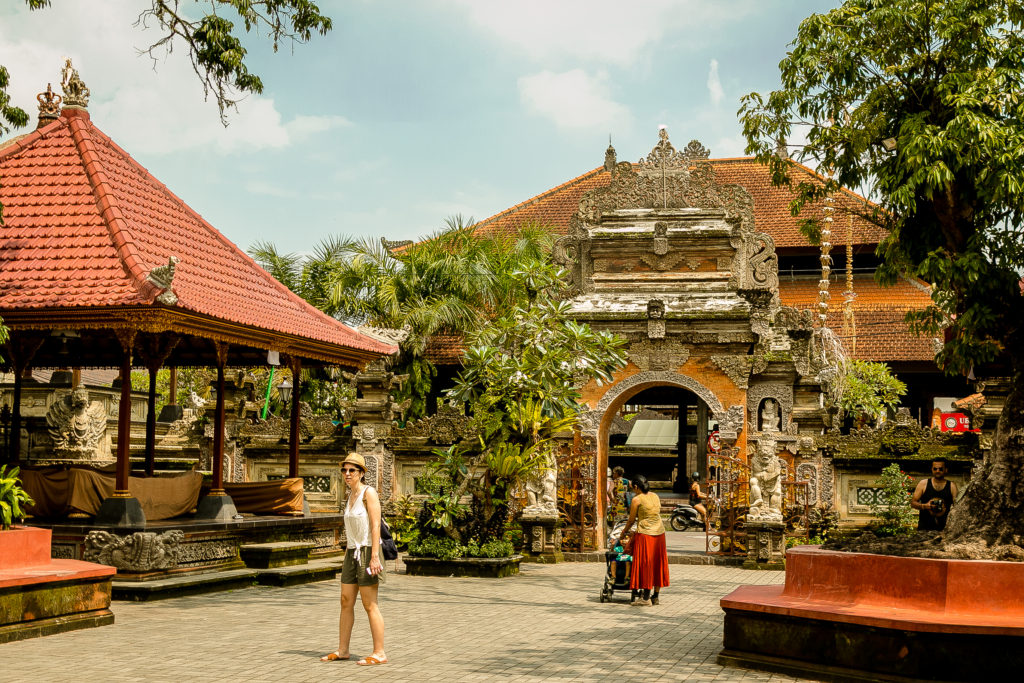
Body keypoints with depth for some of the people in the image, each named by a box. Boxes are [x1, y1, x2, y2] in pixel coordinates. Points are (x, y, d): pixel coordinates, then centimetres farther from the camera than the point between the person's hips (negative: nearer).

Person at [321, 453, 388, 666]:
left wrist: (374, 557, -23)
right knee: (346, 602, 10)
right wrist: (347, 554, 19)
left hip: (368, 551, -8)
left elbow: (375, 526, -17)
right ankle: (342, 650, 17)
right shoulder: (351, 496, 13)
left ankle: (379, 653, -1)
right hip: (352, 553, 8)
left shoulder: (369, 493, -11)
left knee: (370, 605, -6)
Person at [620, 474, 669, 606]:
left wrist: (624, 531, 16)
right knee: (657, 564, 11)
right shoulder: (655, 496, 9)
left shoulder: (636, 500, -8)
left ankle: (646, 597, 2)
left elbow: (631, 520, -1)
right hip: (659, 533, 6)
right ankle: (655, 596, 17)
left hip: (645, 534, -6)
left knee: (645, 565, 1)